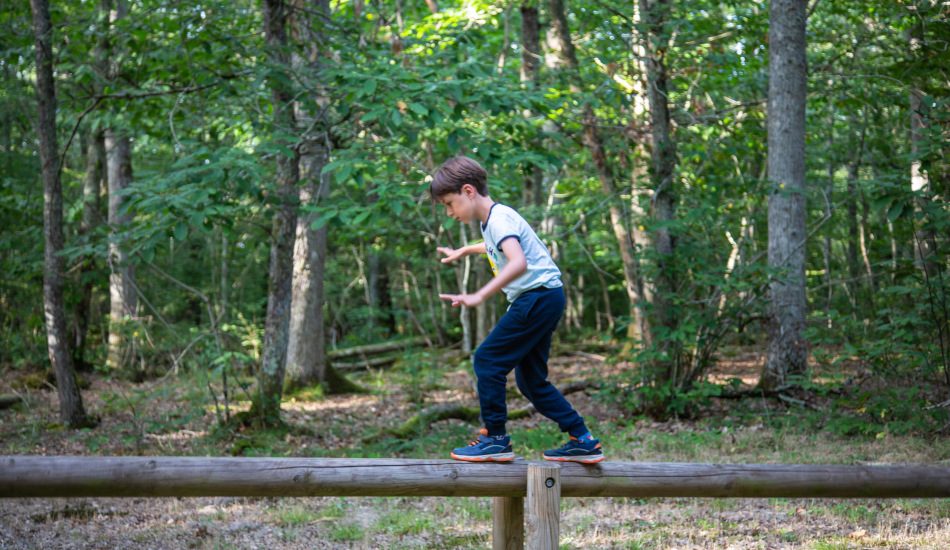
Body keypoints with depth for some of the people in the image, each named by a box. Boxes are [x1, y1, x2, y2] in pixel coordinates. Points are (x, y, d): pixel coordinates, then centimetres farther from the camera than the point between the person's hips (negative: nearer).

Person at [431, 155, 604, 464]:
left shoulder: (499, 219, -15)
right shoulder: (493, 219, 16)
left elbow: (518, 263, -33)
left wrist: (478, 297, -38)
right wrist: (465, 251, 50)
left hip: (538, 296, -10)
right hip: (544, 300, 10)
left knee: (487, 360, -8)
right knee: (531, 379, 12)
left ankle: (495, 439, -2)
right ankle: (583, 441, 14)